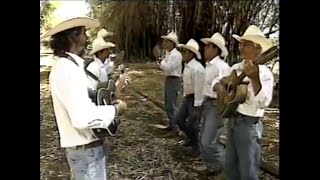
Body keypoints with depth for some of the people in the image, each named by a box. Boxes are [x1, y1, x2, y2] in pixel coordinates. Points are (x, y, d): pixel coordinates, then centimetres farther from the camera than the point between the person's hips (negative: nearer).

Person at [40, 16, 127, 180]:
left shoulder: (65, 64, 9)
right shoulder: (68, 68, -24)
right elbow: (83, 117, -34)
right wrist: (116, 109, -19)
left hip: (83, 144, 10)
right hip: (86, 147, -10)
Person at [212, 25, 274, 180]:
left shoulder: (264, 73, -15)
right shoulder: (236, 67, 6)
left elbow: (263, 103, -29)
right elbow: (217, 81, 14)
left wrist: (254, 78, -42)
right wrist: (219, 87, -9)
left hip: (249, 125, -7)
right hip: (232, 121, 7)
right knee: (230, 166, 19)